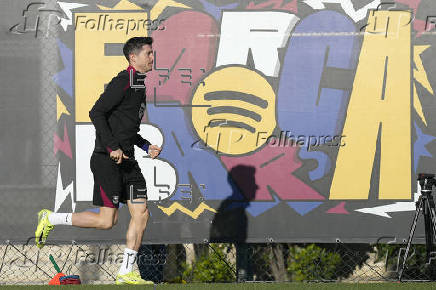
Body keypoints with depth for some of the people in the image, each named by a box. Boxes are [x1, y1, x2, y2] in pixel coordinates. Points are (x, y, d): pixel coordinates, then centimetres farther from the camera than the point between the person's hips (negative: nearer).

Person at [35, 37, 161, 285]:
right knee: (107, 220, -7)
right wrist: (112, 147, -22)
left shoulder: (139, 85, 18)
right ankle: (51, 219, 9)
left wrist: (146, 146, 15)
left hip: (127, 160, 9)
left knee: (141, 213, 1)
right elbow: (96, 113, -19)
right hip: (107, 161, -9)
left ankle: (127, 273, 6)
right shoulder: (123, 82, -12)